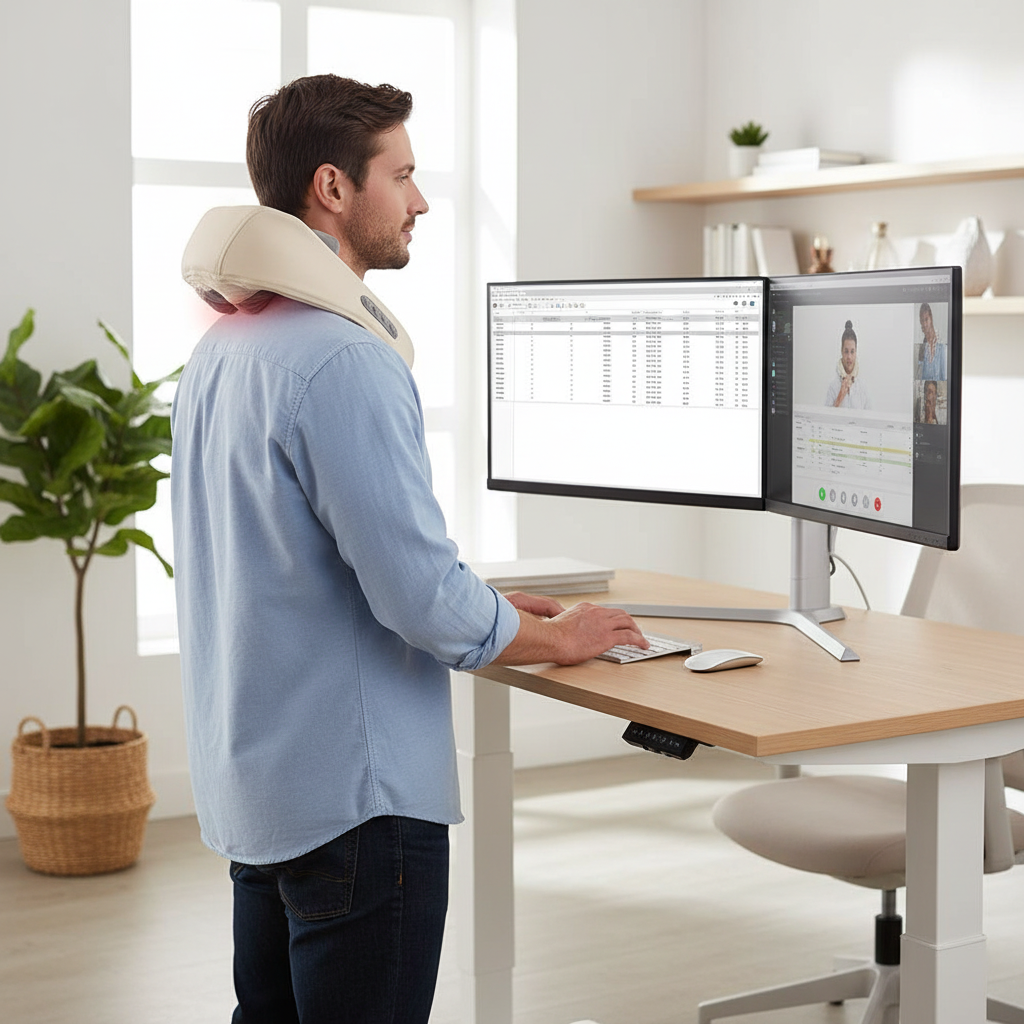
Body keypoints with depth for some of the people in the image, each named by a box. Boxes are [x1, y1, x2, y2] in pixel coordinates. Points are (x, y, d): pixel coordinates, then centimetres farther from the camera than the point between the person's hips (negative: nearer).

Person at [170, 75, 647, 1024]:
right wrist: (557, 638, -4)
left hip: (251, 775, 10)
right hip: (354, 793, -10)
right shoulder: (342, 357, -21)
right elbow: (421, 599, -22)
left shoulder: (219, 348, 9)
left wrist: (481, 601, 17)